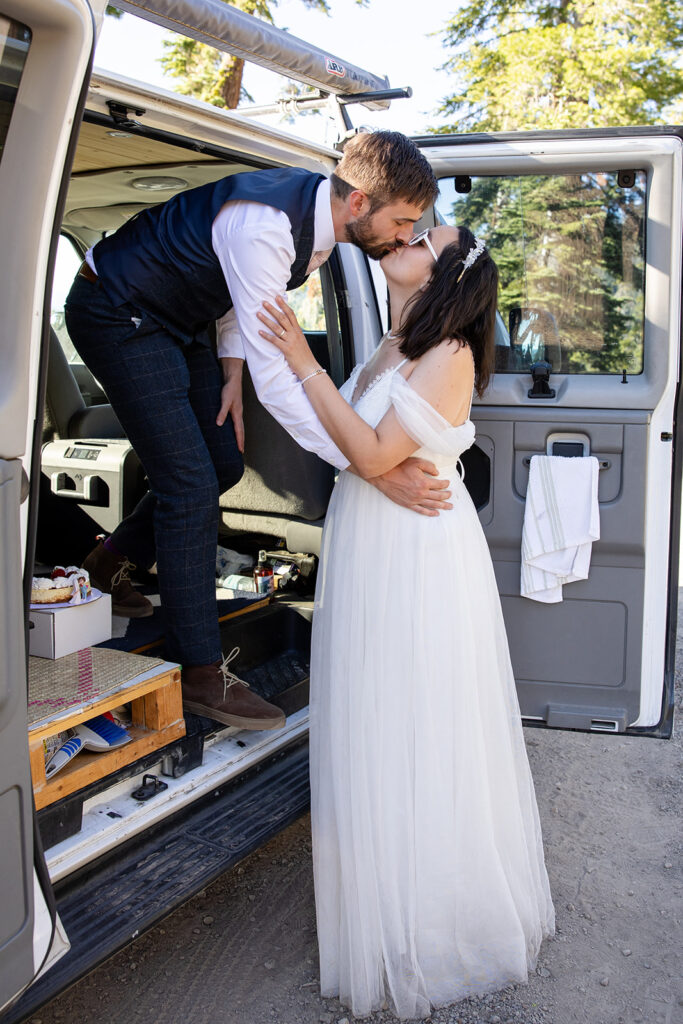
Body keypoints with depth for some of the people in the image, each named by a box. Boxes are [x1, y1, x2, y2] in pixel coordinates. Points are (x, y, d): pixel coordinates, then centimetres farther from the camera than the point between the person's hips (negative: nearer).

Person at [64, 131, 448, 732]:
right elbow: (273, 380, -39)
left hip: (175, 319, 9)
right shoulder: (265, 226, -36)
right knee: (189, 484, -13)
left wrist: (232, 369, 0)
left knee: (224, 464, 12)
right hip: (117, 315, -9)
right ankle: (200, 675, -3)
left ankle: (112, 563, 34)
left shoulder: (321, 214, -7)